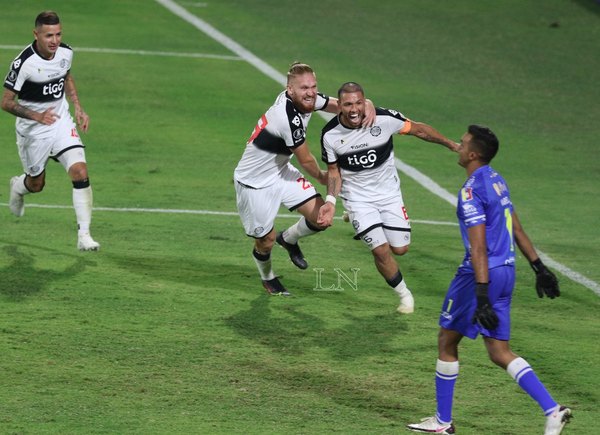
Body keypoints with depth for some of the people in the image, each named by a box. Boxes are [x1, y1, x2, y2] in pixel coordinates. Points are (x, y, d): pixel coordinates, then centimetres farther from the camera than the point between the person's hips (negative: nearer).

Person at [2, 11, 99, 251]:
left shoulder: (65, 53, -8)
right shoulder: (24, 63, -25)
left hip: (61, 121, 3)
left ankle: (84, 235, -13)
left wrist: (78, 108, 6)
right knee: (36, 184, 15)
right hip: (32, 131, -3)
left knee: (80, 171, -17)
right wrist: (37, 116, -29)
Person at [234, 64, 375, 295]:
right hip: (255, 183, -8)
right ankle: (267, 277, 39)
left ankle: (289, 239, 27)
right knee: (267, 241, 5)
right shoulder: (289, 118, -34)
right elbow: (306, 161, -19)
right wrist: (321, 177, 3)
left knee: (321, 217, -5)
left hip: (279, 172, 8)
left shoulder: (306, 99, -10)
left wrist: (367, 106, -19)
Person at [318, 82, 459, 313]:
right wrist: (331, 201, -16)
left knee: (400, 249, 5)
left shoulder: (385, 119, -20)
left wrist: (452, 145, 1)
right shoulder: (330, 135, -16)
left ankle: (364, 229, 37)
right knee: (381, 250, -14)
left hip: (389, 193, 1)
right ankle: (404, 294, 11)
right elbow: (334, 170, -2)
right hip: (357, 197, -1)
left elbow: (419, 129, -5)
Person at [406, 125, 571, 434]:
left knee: (447, 342, 9)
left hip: (482, 275, -9)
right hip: (506, 271, 9)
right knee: (499, 351, 9)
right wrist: (539, 267, 24)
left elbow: (478, 248, -23)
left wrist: (482, 297, -26)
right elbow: (517, 229, 19)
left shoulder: (471, 192, -17)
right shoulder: (497, 181, 11)